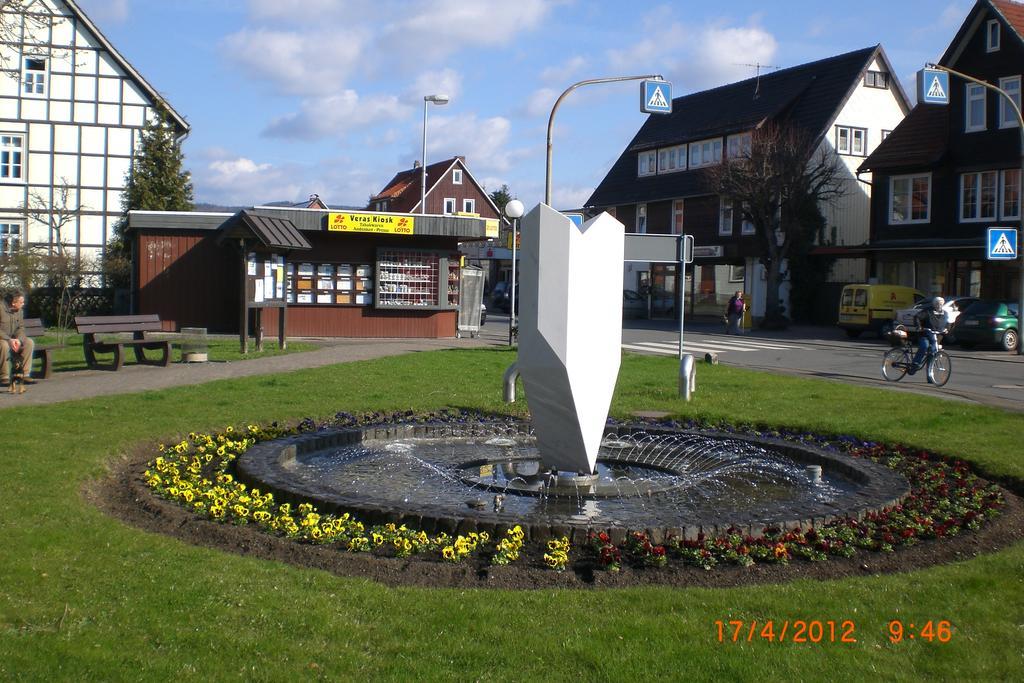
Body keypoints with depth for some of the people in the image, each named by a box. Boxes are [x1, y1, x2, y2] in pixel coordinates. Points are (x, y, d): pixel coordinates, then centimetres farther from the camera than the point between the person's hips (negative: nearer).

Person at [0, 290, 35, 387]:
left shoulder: (20, 311, 4)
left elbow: (21, 328, 5)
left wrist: (18, 340, -15)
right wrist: (9, 340, -31)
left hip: (13, 339, 6)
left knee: (29, 342, -16)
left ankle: (24, 374, -14)